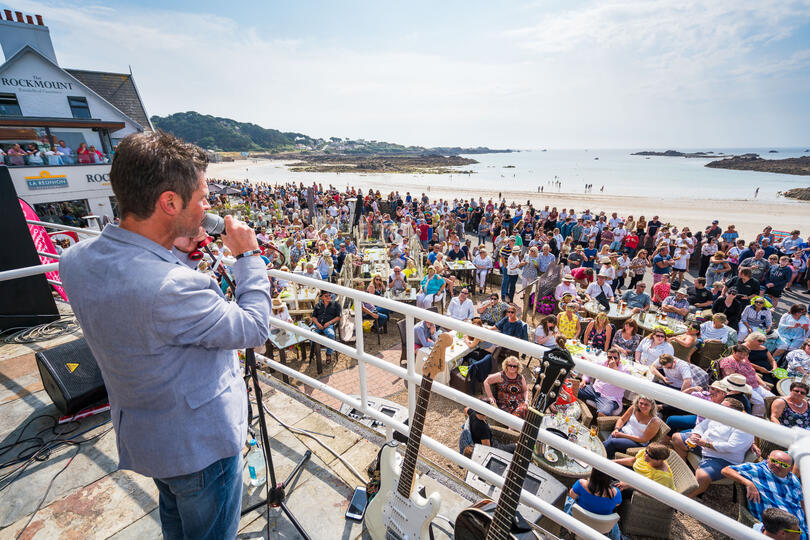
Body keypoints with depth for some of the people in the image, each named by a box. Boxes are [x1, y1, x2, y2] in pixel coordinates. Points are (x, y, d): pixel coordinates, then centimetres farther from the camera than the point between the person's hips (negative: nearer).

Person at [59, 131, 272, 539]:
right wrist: (249, 256, -16)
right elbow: (254, 329, -24)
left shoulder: (75, 259, -12)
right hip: (199, 445, -7)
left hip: (139, 435, 7)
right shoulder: (172, 286, -39)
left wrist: (175, 254, -7)